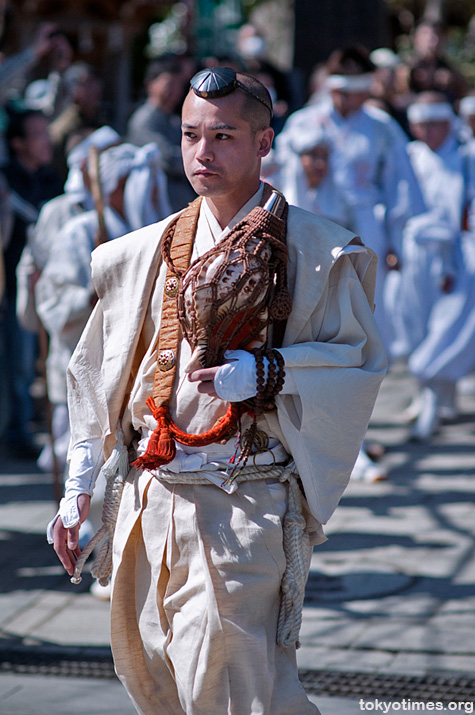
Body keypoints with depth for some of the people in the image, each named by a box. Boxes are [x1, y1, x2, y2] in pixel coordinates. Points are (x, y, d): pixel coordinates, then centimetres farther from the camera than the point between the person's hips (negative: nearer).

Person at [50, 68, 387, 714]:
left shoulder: (315, 252, -3)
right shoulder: (149, 252, 12)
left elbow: (360, 358, -6)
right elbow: (100, 375, 16)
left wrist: (263, 374, -19)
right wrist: (78, 491, 13)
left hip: (247, 507, -6)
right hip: (151, 495, 6)